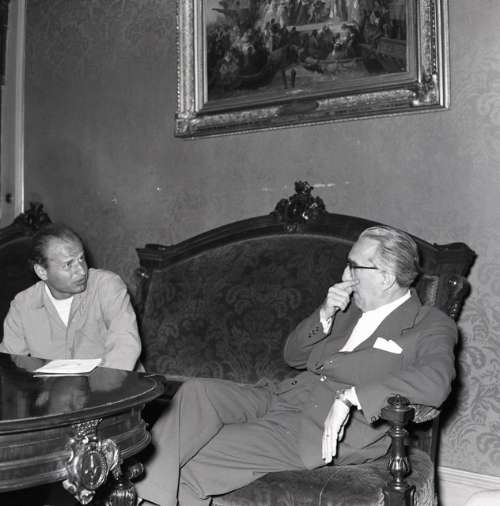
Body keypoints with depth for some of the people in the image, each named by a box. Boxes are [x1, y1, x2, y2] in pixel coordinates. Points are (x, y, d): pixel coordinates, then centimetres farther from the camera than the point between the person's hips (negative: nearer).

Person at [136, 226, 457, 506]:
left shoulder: (431, 326, -4)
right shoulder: (351, 309, 18)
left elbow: (436, 381, -26)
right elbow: (293, 355, 19)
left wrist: (349, 397, -31)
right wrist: (325, 315, 0)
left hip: (325, 429, -7)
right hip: (280, 398, 7)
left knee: (194, 459, -20)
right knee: (196, 392, -21)